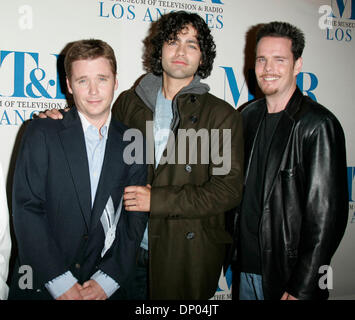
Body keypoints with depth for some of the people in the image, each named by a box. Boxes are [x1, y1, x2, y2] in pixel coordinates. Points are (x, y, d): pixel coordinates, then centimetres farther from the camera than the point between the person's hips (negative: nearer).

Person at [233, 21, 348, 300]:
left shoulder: (318, 125, -15)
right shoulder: (250, 116, 5)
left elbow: (327, 215, -17)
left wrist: (302, 289, -17)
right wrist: (233, 251, 10)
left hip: (288, 276, -5)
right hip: (247, 268, 6)